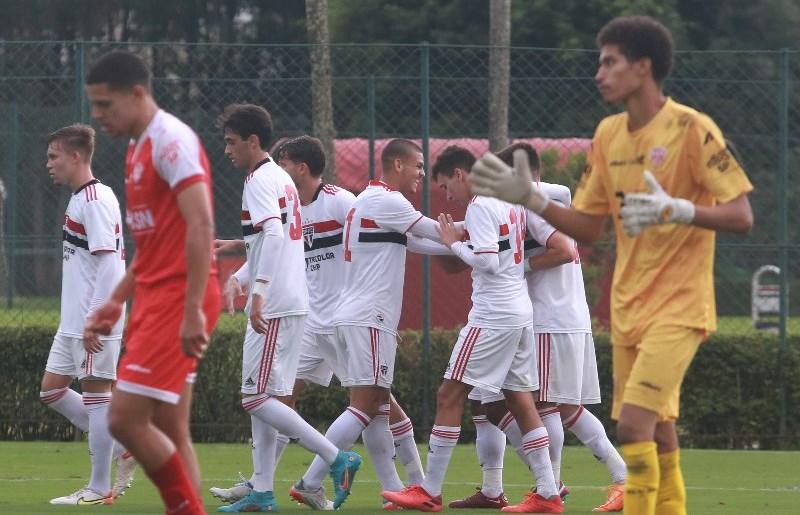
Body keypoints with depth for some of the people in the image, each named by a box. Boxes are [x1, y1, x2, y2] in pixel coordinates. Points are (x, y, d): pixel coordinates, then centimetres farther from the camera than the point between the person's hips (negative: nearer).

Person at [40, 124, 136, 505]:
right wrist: (81, 319, 20)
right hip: (72, 322, 10)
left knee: (96, 394, -4)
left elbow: (108, 263, -21)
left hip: (95, 322, -10)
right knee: (51, 391, 12)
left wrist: (94, 320, -23)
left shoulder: (96, 200, -15)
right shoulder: (79, 199, 15)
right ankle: (121, 447, 17)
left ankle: (99, 488, 1)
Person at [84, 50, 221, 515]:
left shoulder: (172, 141, -13)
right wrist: (117, 301, 22)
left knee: (126, 420, -12)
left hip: (177, 302, -10)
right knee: (169, 432, 7)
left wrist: (192, 311, -26)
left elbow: (201, 225, -22)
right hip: (155, 299, 10)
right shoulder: (140, 148, 17)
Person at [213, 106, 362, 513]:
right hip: (292, 303, 10)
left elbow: (273, 234, -27)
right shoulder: (281, 178, 18)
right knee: (264, 397, 10)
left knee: (256, 399, -10)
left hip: (273, 307, -10)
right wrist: (242, 277, 35)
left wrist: (258, 291, -33)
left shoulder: (260, 181, -12)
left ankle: (337, 459, -11)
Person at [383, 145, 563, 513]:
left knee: (449, 396, -5)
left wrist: (455, 242, -7)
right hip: (521, 312, 9)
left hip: (492, 316, -9)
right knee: (519, 399, 10)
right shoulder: (513, 200, 13)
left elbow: (487, 262, -21)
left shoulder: (479, 207, -12)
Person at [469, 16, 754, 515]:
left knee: (634, 422, -18)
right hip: (628, 307, 7)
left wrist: (675, 210, -30)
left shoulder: (692, 130, -12)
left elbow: (741, 216, -15)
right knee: (658, 436, 8)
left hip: (678, 305, -7)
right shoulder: (609, 135, 9)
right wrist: (530, 196, 1)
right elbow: (588, 227, 14)